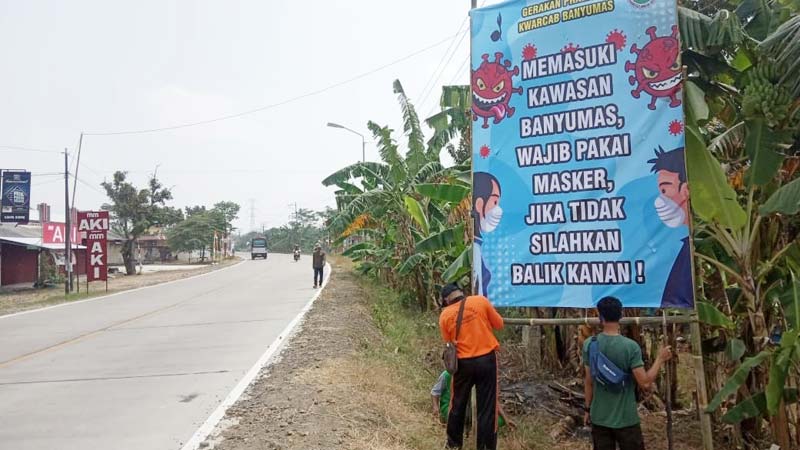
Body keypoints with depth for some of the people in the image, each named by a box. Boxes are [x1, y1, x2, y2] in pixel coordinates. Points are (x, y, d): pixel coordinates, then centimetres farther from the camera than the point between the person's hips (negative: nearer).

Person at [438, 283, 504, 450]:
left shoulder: (444, 315, -1)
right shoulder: (481, 301, -5)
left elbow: (448, 342, 7)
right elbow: (499, 324, 3)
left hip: (463, 363, 2)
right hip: (486, 360, -1)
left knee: (458, 404, 19)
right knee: (487, 407, 6)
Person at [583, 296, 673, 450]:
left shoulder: (588, 345, -7)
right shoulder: (631, 346, -16)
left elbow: (589, 382, 0)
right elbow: (645, 383, -15)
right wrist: (660, 359, -2)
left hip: (599, 418, 3)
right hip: (626, 419, -3)